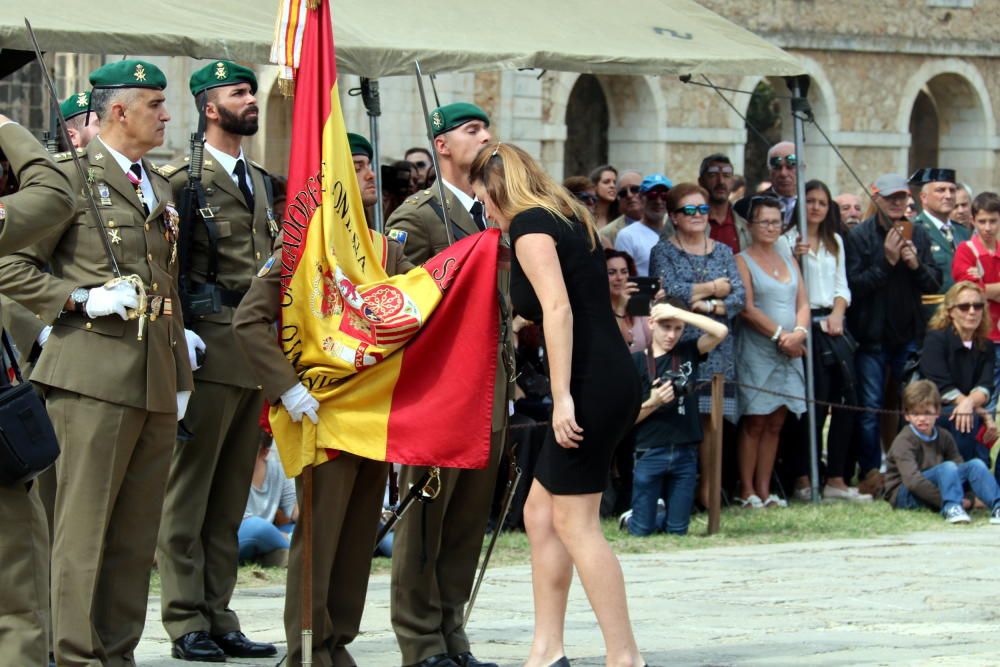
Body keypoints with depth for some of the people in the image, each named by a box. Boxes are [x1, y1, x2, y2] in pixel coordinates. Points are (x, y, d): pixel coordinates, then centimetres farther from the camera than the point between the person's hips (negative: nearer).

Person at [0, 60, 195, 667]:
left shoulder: (161, 189, 20)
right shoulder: (72, 177, -3)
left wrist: (182, 378, 21)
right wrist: (83, 299, -15)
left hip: (156, 383, 7)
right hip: (95, 377, -7)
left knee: (138, 532, 8)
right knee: (85, 526, -6)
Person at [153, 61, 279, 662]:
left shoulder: (259, 180, 19)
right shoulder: (183, 178, -5)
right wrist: (177, 334, -20)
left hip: (257, 346, 8)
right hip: (210, 347, -8)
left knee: (231, 495, 9)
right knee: (189, 489, -4)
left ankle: (219, 617, 13)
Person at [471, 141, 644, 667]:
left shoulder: (529, 224, -6)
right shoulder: (568, 219, 21)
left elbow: (558, 308, -17)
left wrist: (563, 397, -21)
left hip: (593, 382, -9)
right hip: (611, 379, 9)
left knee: (574, 522, -6)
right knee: (540, 512, 13)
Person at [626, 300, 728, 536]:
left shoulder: (687, 352, 7)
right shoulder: (636, 362, -1)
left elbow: (721, 331, -10)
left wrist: (678, 313, -10)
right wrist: (653, 403, -19)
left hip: (685, 453, 2)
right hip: (651, 453, -2)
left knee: (677, 530, 5)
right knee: (642, 530, -1)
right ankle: (630, 518, 30)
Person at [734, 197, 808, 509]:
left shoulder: (788, 260, 17)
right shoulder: (743, 261, -1)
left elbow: (803, 303, 12)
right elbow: (747, 308, -11)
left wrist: (799, 332, -7)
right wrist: (780, 335, -15)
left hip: (788, 353, 6)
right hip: (756, 351, -6)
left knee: (775, 424, 5)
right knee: (754, 422, -6)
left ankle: (764, 489, 8)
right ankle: (747, 491, -3)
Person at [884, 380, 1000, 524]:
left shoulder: (944, 437, 9)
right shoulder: (904, 441, -14)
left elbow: (959, 464, 1)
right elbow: (912, 480, -25)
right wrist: (946, 501, -29)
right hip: (904, 495, -7)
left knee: (975, 465, -14)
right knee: (947, 467, -30)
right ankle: (951, 507, -49)